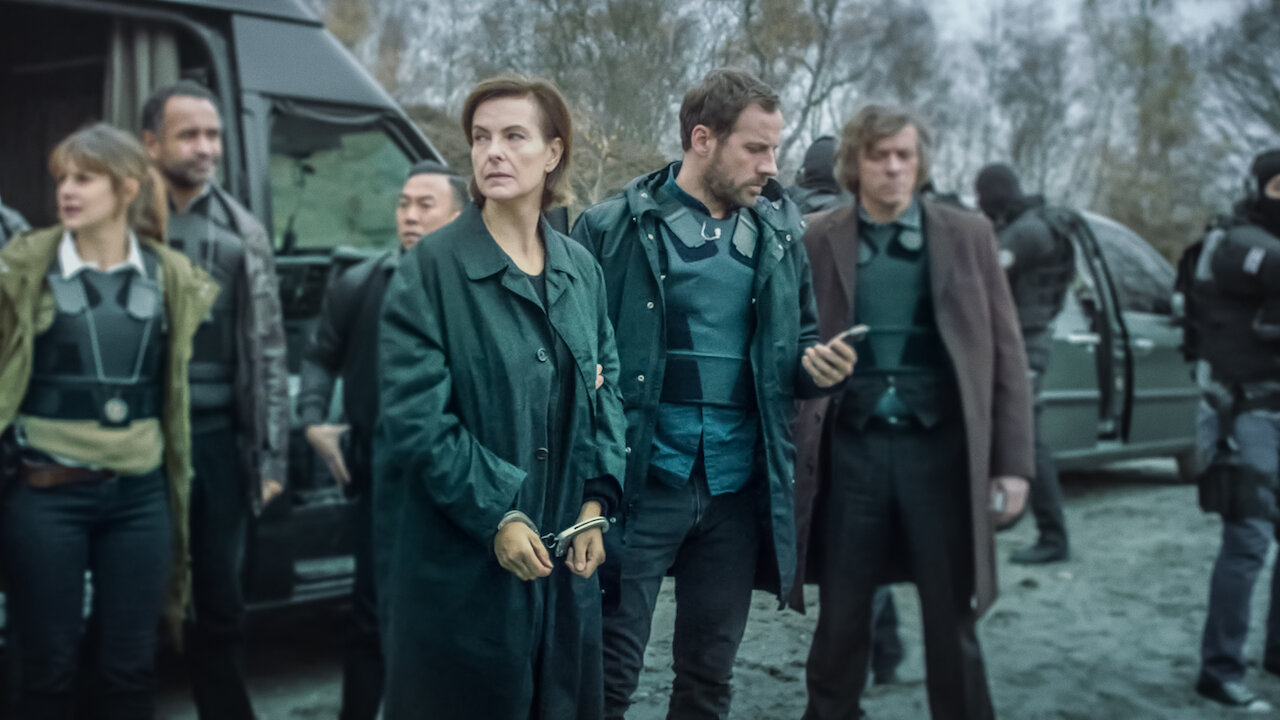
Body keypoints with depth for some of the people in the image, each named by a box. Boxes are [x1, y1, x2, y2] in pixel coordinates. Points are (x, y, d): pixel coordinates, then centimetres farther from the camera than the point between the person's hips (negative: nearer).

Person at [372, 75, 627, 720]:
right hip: (461, 564, -5)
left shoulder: (581, 270, 9)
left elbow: (604, 390, 12)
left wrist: (595, 502, 0)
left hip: (565, 559, 5)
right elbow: (415, 414, -14)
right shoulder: (432, 267, -9)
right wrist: (496, 515, -17)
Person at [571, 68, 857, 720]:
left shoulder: (779, 233, 9)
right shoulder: (615, 227, -6)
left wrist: (815, 367, -5)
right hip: (643, 479, -4)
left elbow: (796, 346, 18)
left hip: (738, 487, 5)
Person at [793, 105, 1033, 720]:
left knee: (952, 623, 8)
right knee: (840, 621, 11)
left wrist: (1012, 461, -2)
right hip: (851, 451, 0)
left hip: (941, 449, 0)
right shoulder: (817, 243, 3)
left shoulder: (968, 235, 4)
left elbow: (1005, 353, 4)